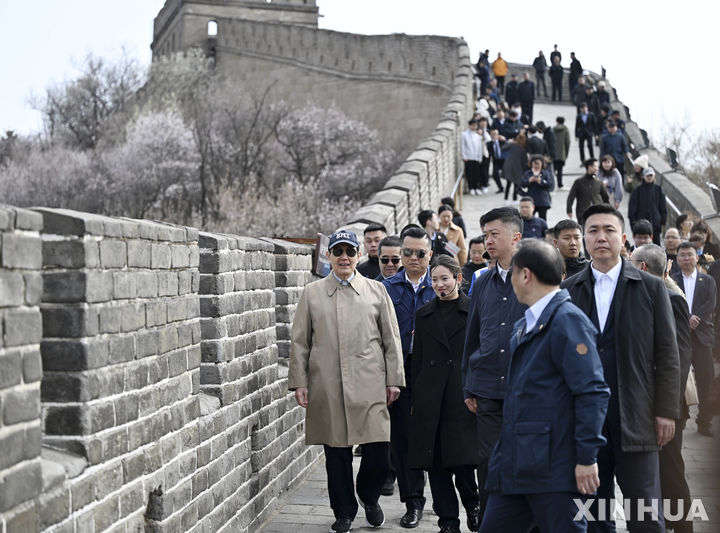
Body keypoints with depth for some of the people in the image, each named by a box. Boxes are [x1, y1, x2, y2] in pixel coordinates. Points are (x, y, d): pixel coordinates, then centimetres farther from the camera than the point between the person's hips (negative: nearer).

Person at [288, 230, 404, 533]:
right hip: (327, 388, 0)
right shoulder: (312, 294, 10)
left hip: (370, 384, 0)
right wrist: (299, 382, 3)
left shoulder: (376, 291, 10)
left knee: (378, 448, -5)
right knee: (336, 452, 4)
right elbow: (300, 342, 9)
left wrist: (394, 380, 4)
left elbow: (391, 339, 9)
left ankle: (368, 497, 24)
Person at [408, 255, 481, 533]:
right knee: (435, 462, 3)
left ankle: (472, 504, 21)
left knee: (462, 456, -7)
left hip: (464, 395, -3)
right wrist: (415, 400, 9)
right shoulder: (423, 315, 12)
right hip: (430, 397, 3)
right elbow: (417, 360, 12)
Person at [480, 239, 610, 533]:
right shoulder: (525, 325, 18)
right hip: (515, 464, 9)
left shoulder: (568, 320, -11)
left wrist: (587, 457, -19)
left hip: (554, 469, -9)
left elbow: (593, 393, -17)